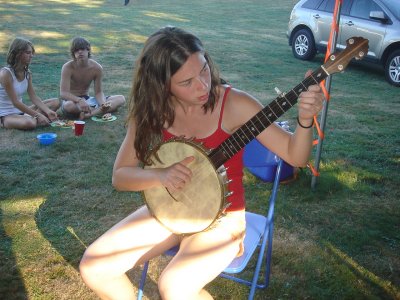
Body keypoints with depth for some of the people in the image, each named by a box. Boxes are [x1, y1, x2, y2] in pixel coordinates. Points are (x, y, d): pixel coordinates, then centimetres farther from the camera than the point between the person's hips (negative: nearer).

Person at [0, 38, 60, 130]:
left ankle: (29, 118, -10)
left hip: (20, 111, 8)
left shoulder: (27, 73, 3)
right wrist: (37, 115, -23)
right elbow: (15, 102, -22)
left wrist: (48, 111, -13)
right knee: (29, 123, -41)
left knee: (55, 102, 3)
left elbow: (33, 97, 2)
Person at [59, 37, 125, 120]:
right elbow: (63, 94, -26)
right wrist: (80, 100, -45)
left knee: (121, 99, -13)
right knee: (68, 106, -43)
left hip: (87, 99, 4)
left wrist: (103, 104, -27)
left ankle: (89, 114, -30)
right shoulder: (68, 67, -17)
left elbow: (98, 92, -4)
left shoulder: (97, 68, -7)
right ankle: (99, 110, -20)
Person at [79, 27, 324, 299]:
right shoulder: (152, 111, -9)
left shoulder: (235, 104, -19)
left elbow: (295, 156, -17)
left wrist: (305, 120, -37)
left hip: (220, 216, -4)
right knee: (94, 267, -8)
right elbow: (120, 176, -6)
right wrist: (161, 176, -25)